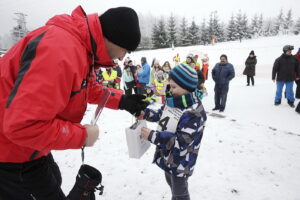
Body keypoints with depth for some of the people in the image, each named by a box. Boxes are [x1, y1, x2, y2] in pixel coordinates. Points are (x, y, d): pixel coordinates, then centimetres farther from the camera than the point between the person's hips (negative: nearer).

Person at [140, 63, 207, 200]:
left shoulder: (194, 113, -30)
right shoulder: (174, 100, -4)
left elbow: (181, 141, -31)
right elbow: (161, 115, 12)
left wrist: (152, 136, -32)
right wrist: (145, 113, -6)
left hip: (180, 162, -8)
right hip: (167, 156, 8)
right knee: (171, 183, 31)